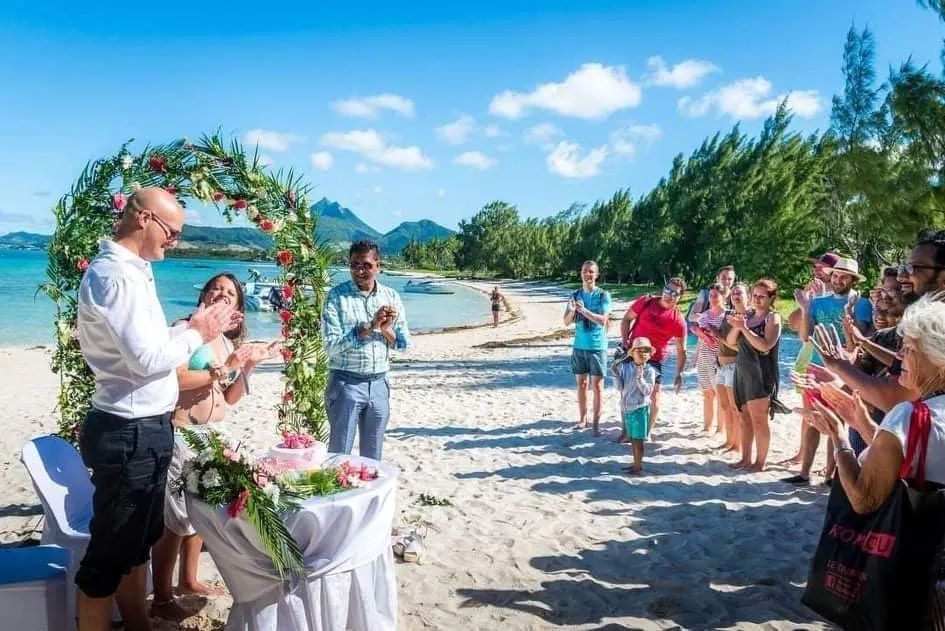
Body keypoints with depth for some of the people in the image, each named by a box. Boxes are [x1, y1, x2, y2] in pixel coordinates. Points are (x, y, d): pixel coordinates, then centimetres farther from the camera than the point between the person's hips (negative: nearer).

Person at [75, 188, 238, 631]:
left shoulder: (131, 271, 12)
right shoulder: (114, 276, -20)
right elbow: (147, 359, -26)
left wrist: (200, 327, 10)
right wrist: (196, 334, -11)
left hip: (145, 429, 11)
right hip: (130, 434, -11)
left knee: (137, 540, 23)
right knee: (110, 552, 4)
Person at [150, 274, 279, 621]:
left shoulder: (229, 343, 11)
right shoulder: (186, 329, -10)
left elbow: (231, 398, 11)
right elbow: (176, 379, -23)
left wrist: (250, 364, 0)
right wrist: (223, 370, -18)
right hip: (180, 434, -8)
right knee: (178, 514, -3)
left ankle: (188, 580, 34)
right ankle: (161, 598, 11)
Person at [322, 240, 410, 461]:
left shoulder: (391, 297, 5)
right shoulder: (337, 296, -7)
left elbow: (404, 343, 7)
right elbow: (332, 346, -15)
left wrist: (386, 329, -12)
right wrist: (370, 326, -19)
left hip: (379, 384, 4)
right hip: (346, 383, -4)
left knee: (373, 456, 15)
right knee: (339, 454, 3)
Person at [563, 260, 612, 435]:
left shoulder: (603, 295, -5)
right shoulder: (576, 295, 6)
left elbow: (603, 320, -14)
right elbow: (566, 321, 4)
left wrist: (584, 310, -25)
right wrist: (572, 311, -17)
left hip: (597, 346, -4)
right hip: (579, 346, 4)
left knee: (597, 385, -1)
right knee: (581, 383, 10)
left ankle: (597, 422, 3)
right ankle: (582, 418, 20)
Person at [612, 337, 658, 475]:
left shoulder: (649, 371, -8)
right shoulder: (625, 367, 3)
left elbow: (647, 391, -14)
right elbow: (620, 387, 2)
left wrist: (640, 378, -25)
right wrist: (616, 373, -9)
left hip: (640, 409, -5)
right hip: (626, 408, 5)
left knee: (637, 439, -2)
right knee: (632, 438, 14)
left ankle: (638, 466, 7)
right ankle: (636, 464, 26)